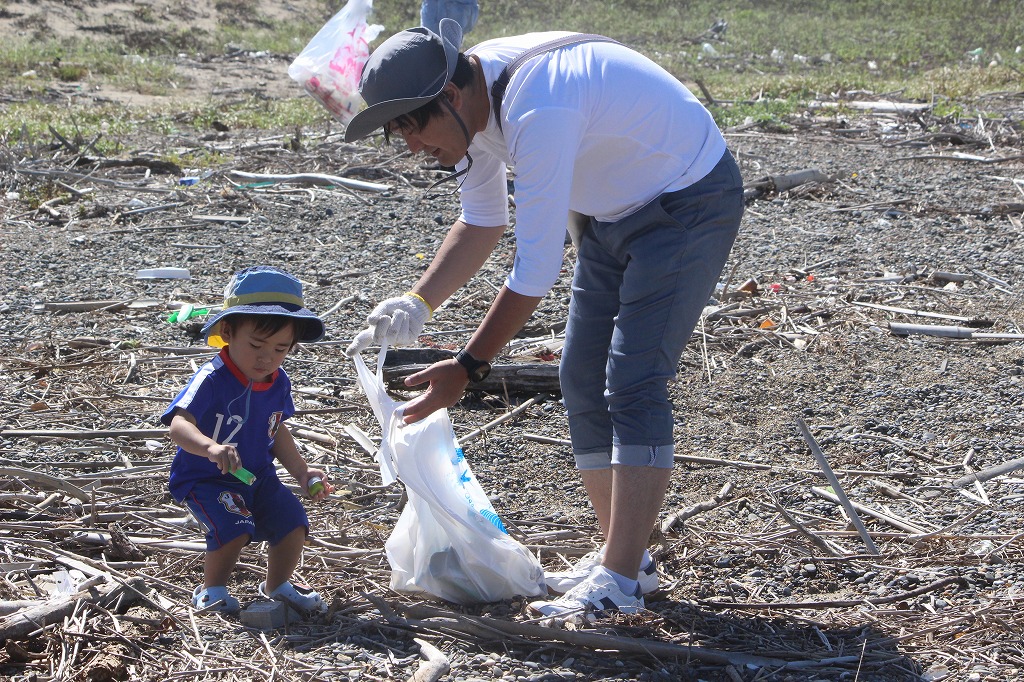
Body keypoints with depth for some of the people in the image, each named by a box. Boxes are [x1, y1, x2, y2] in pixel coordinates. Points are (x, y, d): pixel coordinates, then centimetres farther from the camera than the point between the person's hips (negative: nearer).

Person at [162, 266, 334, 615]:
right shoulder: (211, 379, -26)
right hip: (206, 479, -6)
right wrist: (210, 447, -60)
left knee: (293, 521, -10)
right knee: (234, 527, -28)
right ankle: (212, 590, 1)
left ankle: (277, 584, 19)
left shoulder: (277, 382, -3)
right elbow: (179, 426, -40)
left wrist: (302, 473, 7)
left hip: (259, 476, 6)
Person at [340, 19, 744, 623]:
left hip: (691, 203, -10)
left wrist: (468, 368, -26)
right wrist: (418, 303, -3)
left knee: (634, 384, -17)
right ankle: (626, 556, 15)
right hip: (614, 211, 10)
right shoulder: (472, 102, -5)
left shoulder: (536, 113, -35)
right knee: (584, 381, 7)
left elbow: (537, 269, -33)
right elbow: (483, 222, 10)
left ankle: (620, 580, -15)